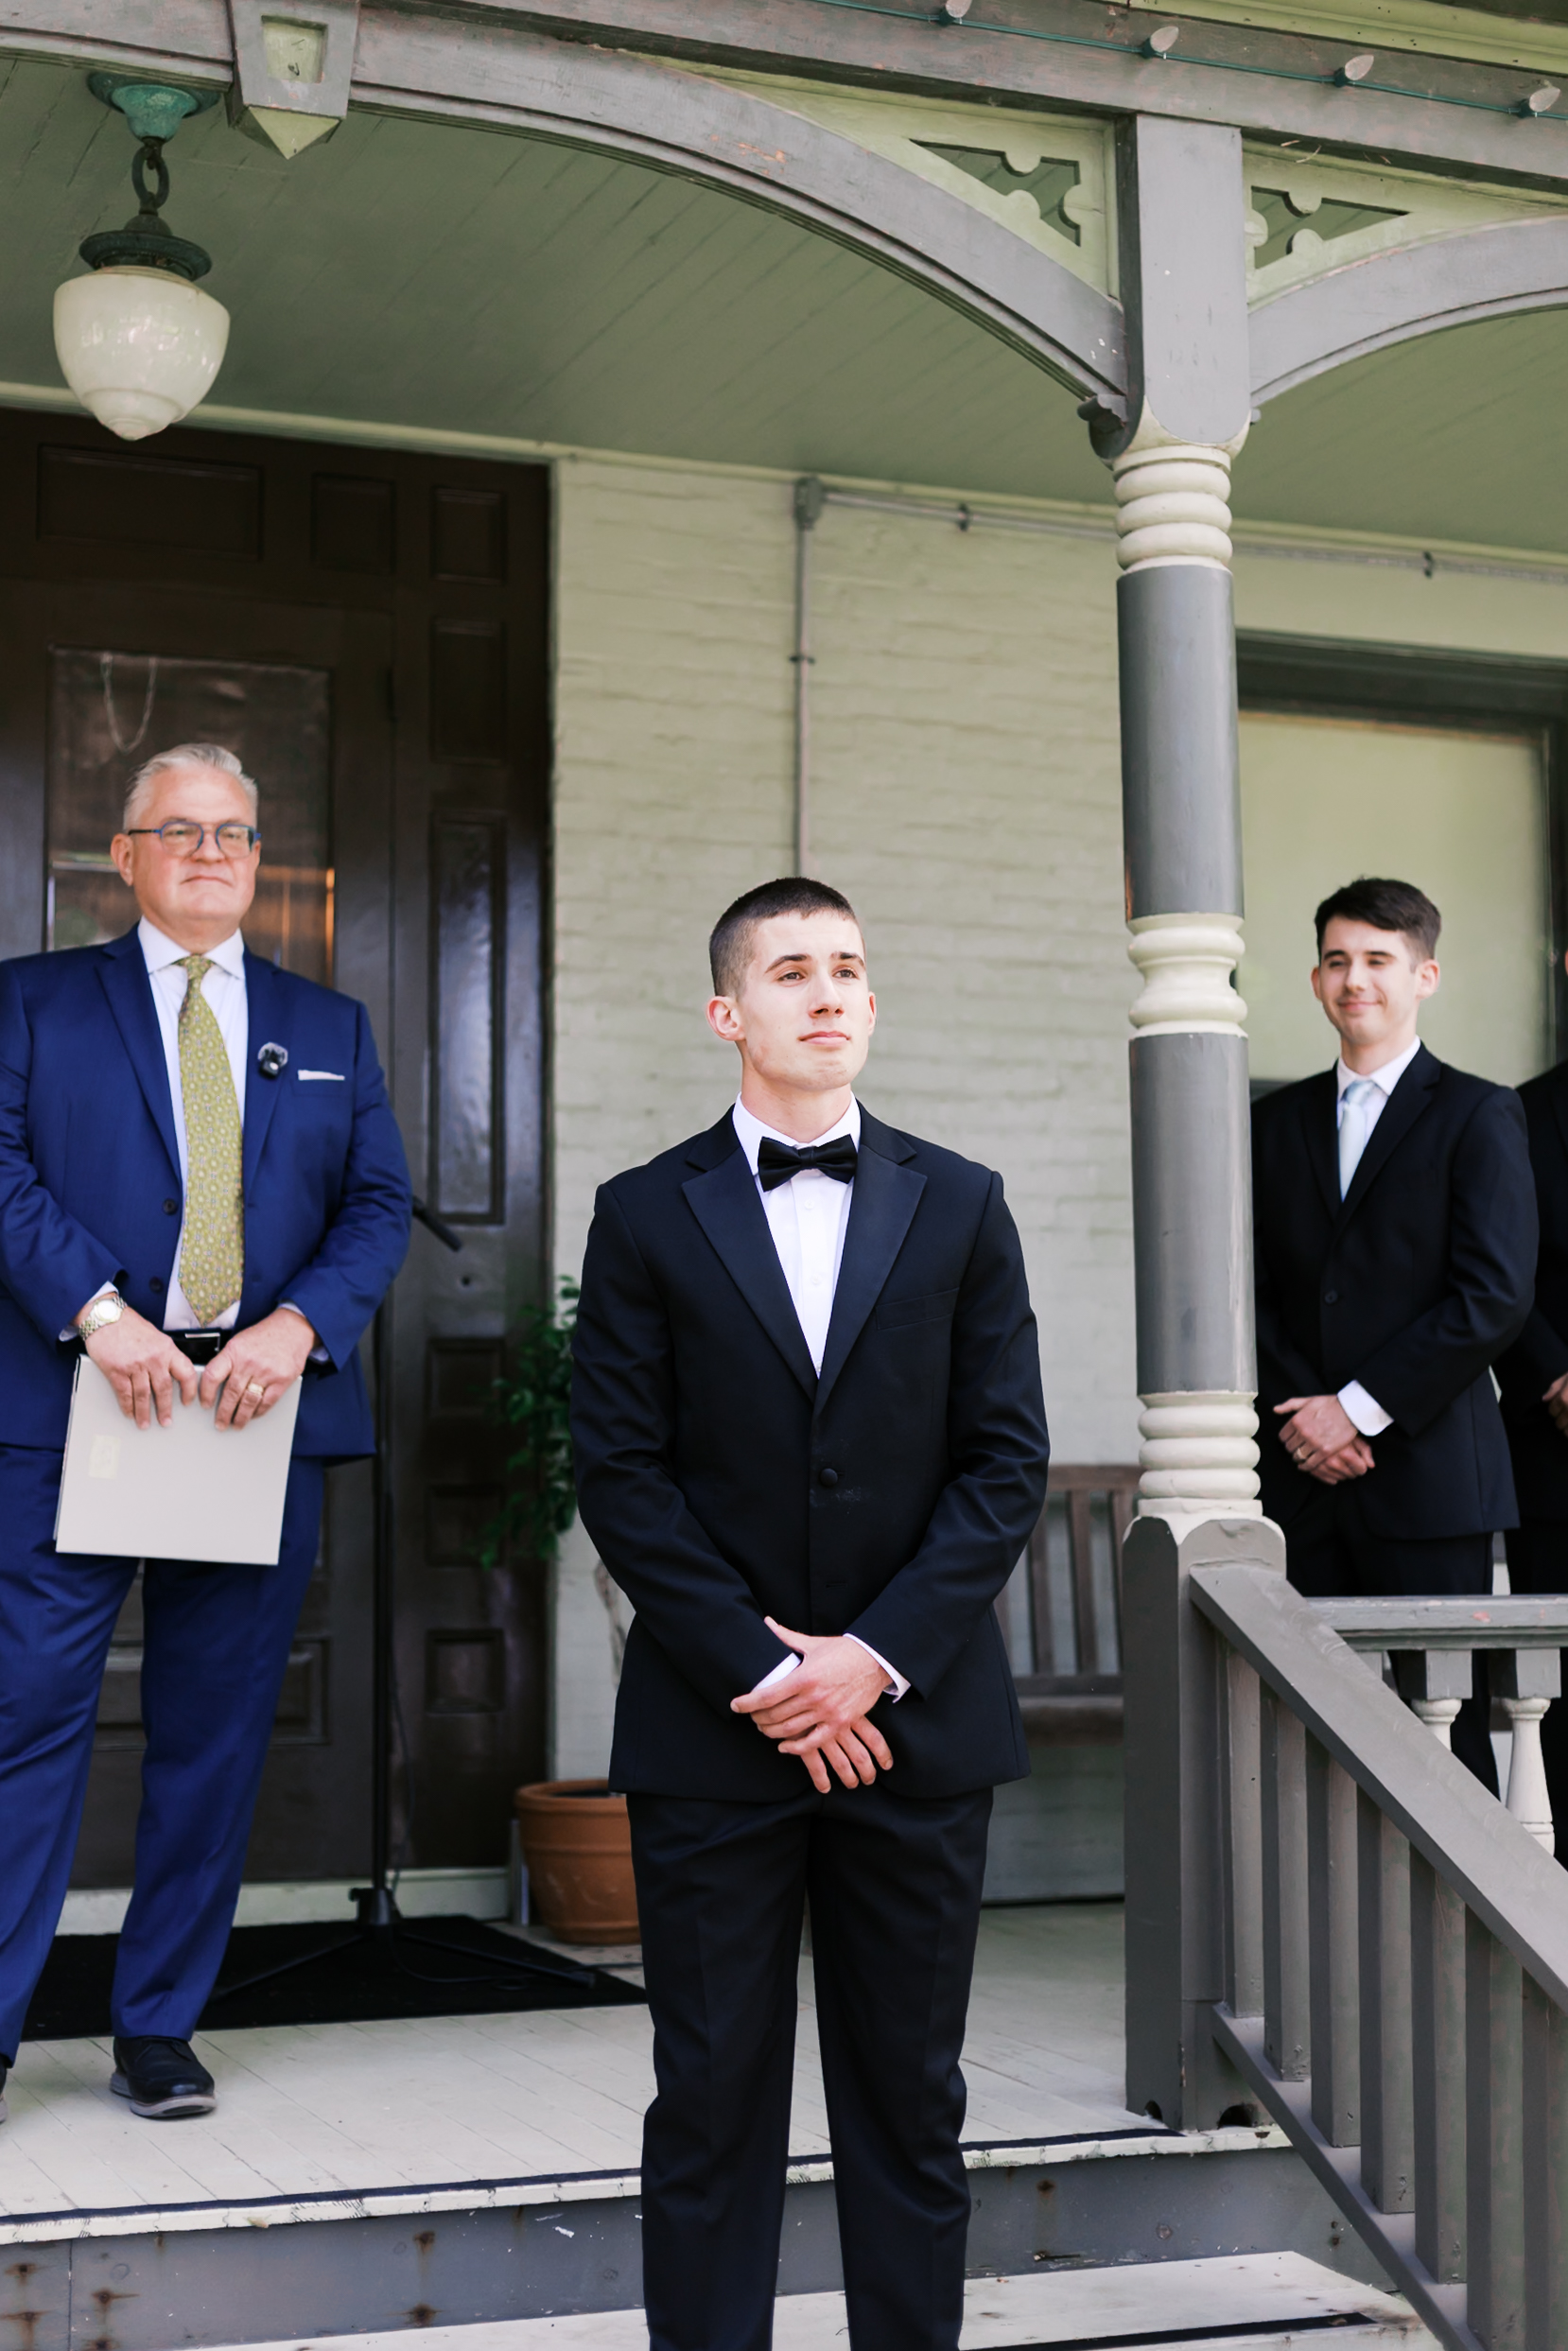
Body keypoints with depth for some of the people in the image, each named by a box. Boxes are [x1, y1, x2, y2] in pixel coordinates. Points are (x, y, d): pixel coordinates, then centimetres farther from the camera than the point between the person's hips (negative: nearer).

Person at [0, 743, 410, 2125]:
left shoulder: (330, 1027, 17)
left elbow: (380, 1205, 9)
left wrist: (299, 1323, -9)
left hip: (265, 1416, 3)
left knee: (217, 1735, 6)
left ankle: (162, 2028, 17)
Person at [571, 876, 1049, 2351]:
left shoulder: (959, 1206, 7)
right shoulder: (648, 1217, 3)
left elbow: (1007, 1459, 2)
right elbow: (620, 1474, -3)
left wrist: (876, 1653, -9)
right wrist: (759, 1672, -10)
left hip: (914, 1719, 2)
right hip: (712, 1731, -1)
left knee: (910, 2101, 9)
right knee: (712, 2103, 4)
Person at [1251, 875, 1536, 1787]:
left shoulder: (1480, 1115, 2)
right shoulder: (1277, 1122, 16)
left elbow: (1496, 1294, -8)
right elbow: (1250, 1290, 11)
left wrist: (1362, 1407, -11)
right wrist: (1295, 1410, -6)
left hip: (1430, 1473, -4)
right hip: (1302, 1474, 4)